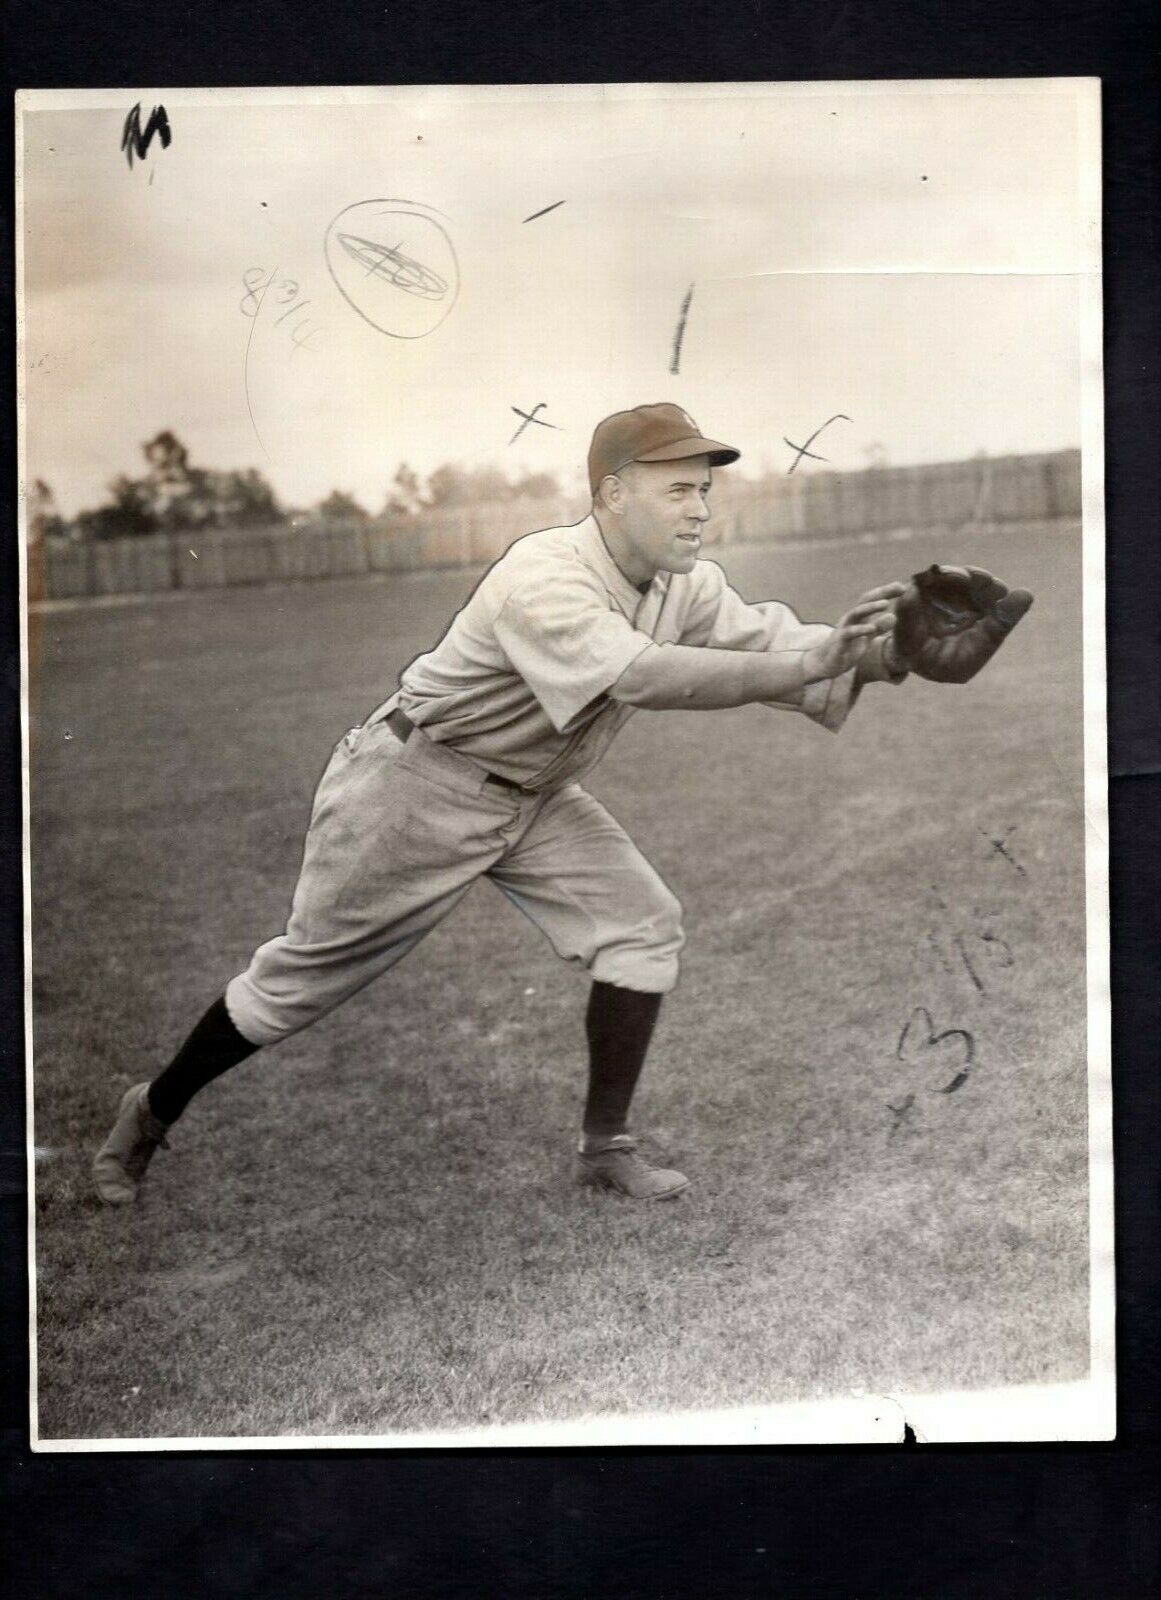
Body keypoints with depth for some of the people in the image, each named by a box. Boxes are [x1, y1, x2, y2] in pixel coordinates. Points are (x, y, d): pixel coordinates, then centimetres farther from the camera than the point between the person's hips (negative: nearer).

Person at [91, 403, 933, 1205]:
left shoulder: (686, 586, -8)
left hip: (536, 794, 7)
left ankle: (605, 1145, 5)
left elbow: (775, 645, -14)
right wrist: (812, 663, -50)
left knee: (642, 925, -8)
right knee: (307, 971, 3)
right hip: (420, 784, -7)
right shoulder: (543, 581, -34)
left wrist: (887, 654, -34)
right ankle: (154, 1112, 25)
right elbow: (642, 677, -47)